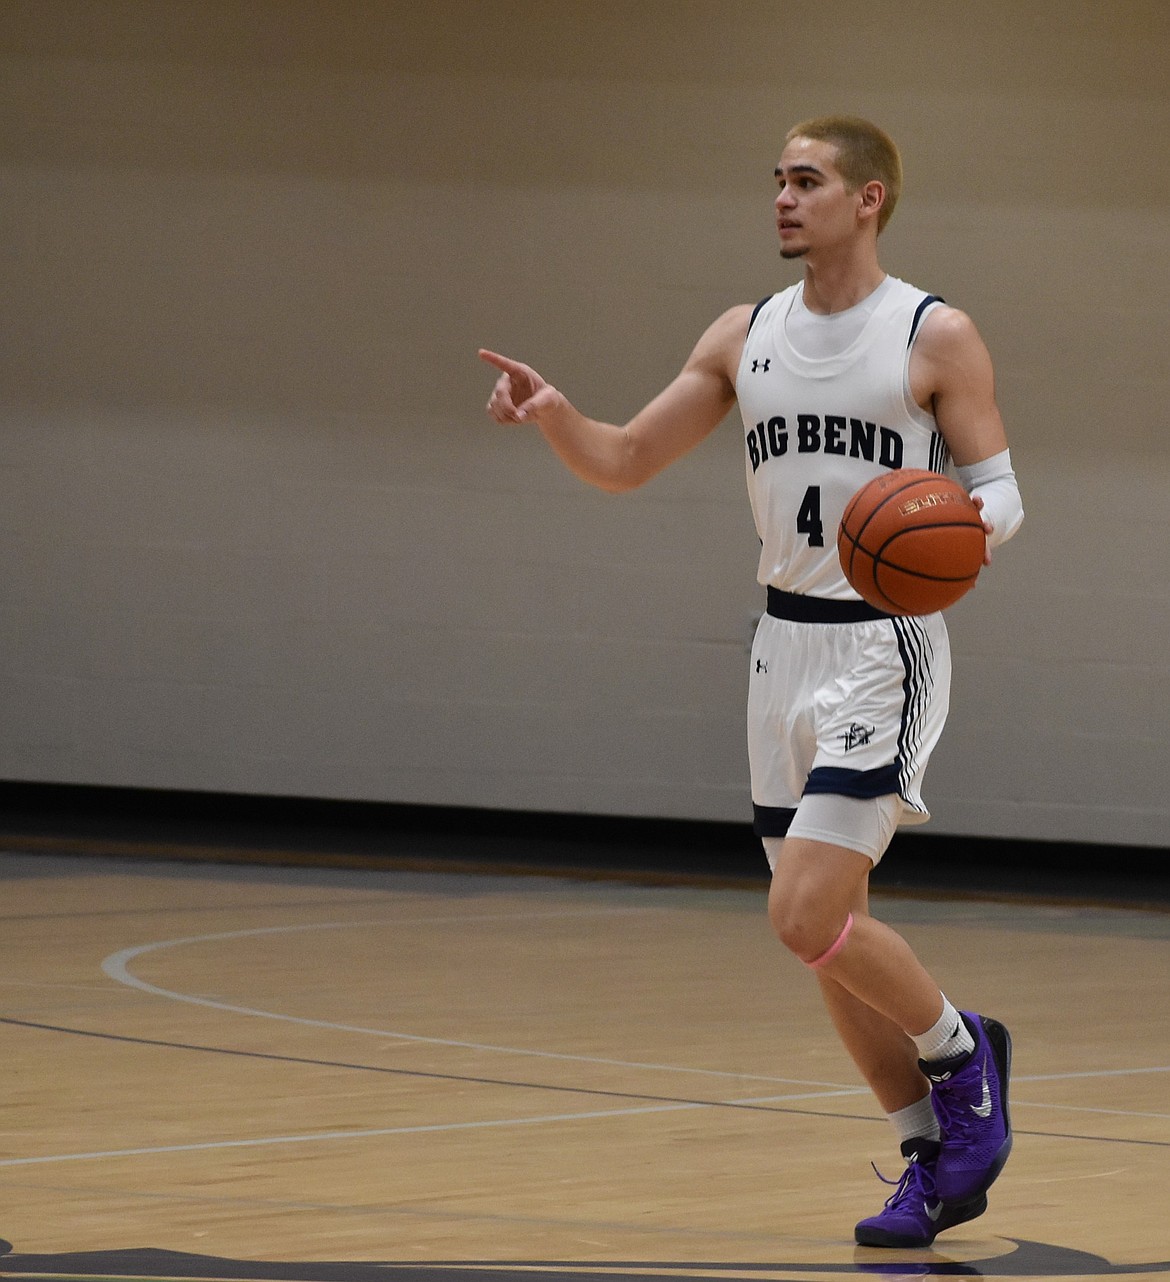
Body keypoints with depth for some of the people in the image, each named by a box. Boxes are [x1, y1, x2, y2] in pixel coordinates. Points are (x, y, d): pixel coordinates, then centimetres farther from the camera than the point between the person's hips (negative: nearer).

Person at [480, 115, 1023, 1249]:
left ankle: (959, 1050, 8)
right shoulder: (747, 337, 9)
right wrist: (552, 413, -10)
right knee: (828, 930, 8)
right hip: (786, 645, 6)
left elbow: (1000, 487, -5)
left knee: (806, 914, -18)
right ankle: (934, 1159, 21)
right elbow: (625, 461, 9)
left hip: (884, 647, -6)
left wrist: (976, 525, -28)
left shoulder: (936, 336, -6)